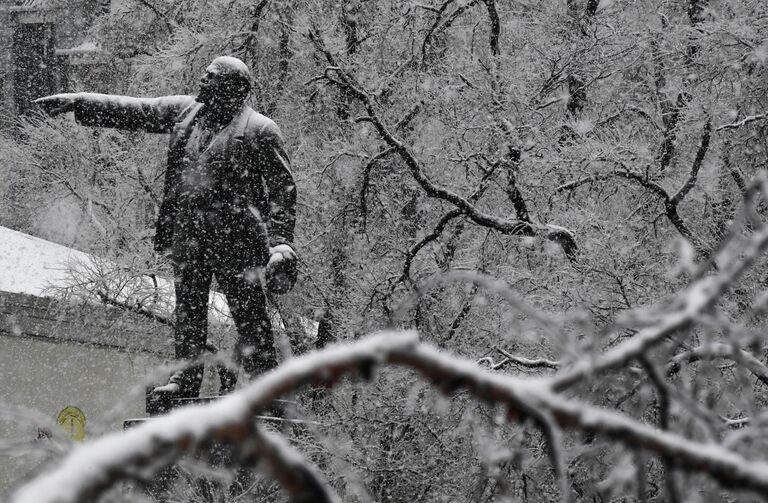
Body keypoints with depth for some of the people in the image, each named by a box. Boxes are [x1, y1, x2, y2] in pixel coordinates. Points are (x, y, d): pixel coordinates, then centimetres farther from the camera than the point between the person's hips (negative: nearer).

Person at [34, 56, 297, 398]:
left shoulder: (260, 130, -2)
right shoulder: (183, 111, 14)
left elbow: (282, 187, -4)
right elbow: (130, 110, 15)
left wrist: (281, 242, -12)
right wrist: (76, 102, 8)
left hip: (236, 236, -6)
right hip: (186, 234, 6)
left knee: (249, 312, -4)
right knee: (188, 309, 8)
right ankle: (186, 379, 14)